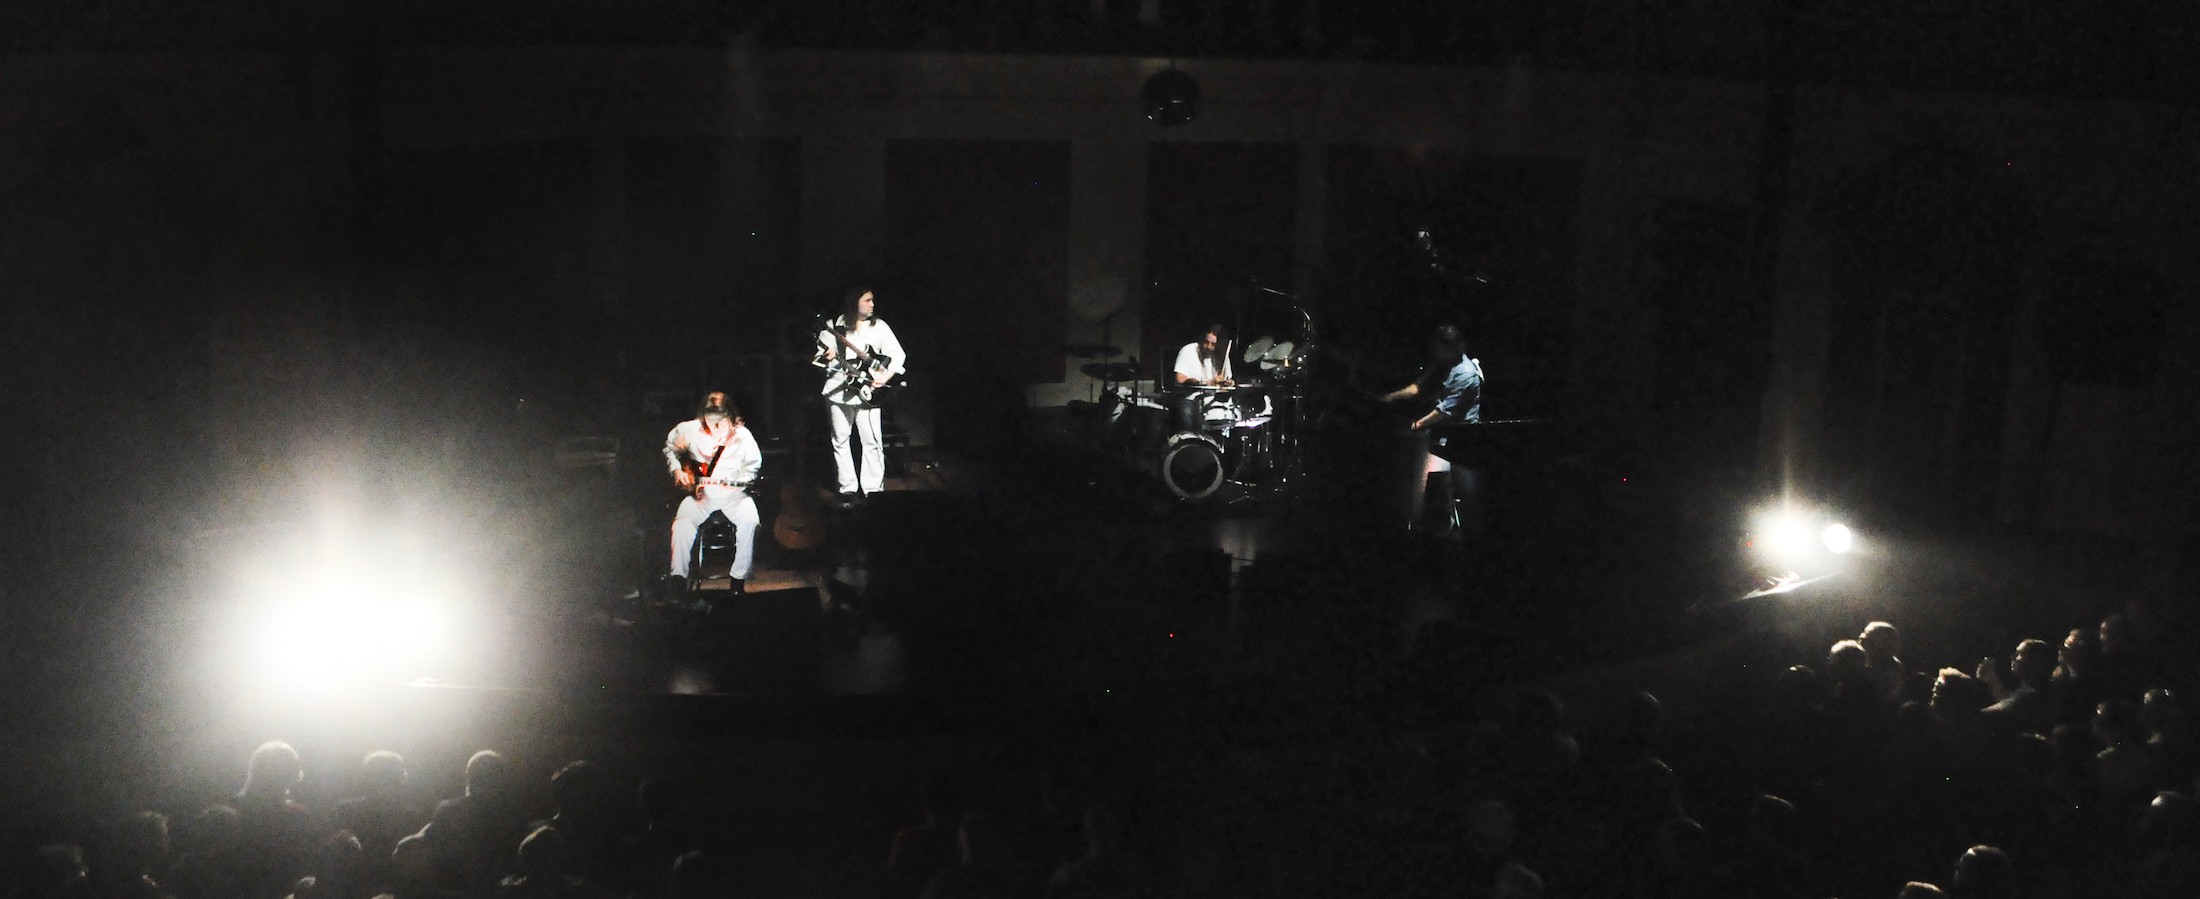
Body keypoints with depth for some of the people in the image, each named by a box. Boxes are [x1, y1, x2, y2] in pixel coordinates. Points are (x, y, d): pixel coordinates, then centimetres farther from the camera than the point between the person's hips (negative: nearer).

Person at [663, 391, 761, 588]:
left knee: (749, 520, -30)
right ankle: (678, 578, -14)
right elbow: (670, 448, 13)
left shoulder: (742, 436, -9)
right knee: (682, 523, -28)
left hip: (732, 492, -1)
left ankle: (738, 580, -19)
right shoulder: (689, 430, -6)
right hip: (699, 492, 1)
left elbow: (753, 468, -2)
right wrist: (677, 470, -1)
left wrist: (733, 480, -18)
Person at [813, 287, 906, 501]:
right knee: (840, 441, 5)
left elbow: (898, 355, 3)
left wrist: (886, 376, -11)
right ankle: (848, 488, 15)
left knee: (872, 441, -3)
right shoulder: (832, 327, 1)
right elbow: (819, 357, 2)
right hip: (838, 390, 0)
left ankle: (873, 488, 6)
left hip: (867, 392, 0)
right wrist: (826, 357, -21)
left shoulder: (879, 326, 3)